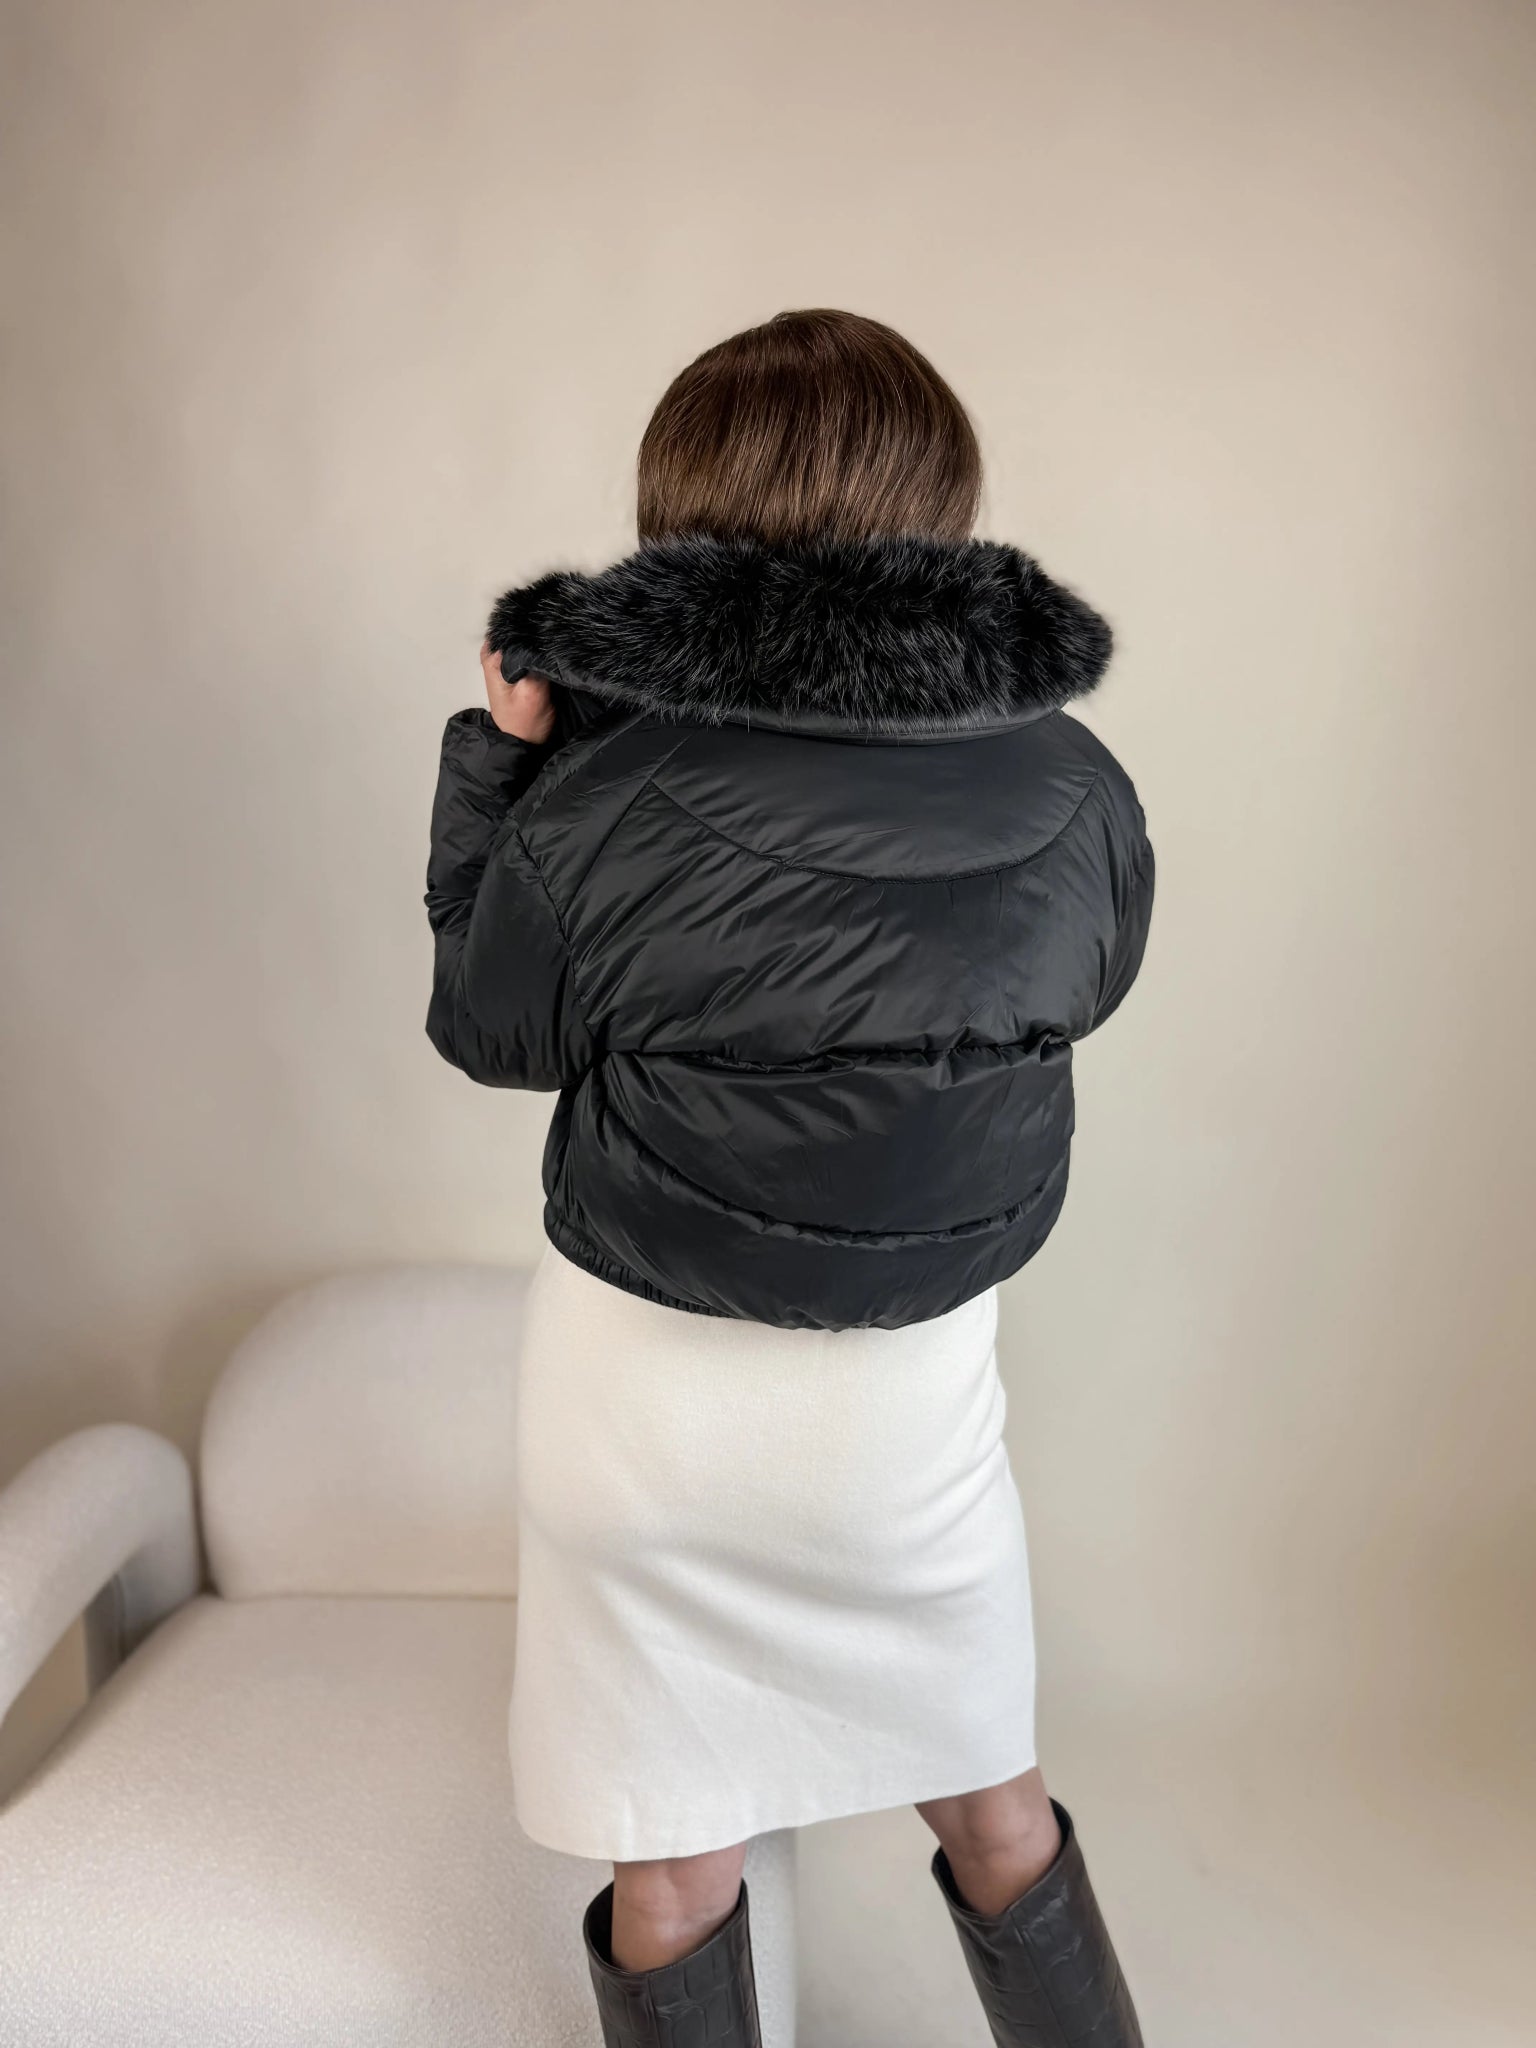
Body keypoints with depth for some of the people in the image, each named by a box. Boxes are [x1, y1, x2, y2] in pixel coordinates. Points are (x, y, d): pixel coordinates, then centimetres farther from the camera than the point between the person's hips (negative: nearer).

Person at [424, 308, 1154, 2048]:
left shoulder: (589, 805, -19)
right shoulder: (1078, 794, -12)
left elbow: (488, 1032, -2)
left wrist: (497, 753, 4)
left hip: (643, 1382, -1)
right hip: (911, 1387, 2)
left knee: (676, 1866, 21)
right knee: (993, 1806, 28)